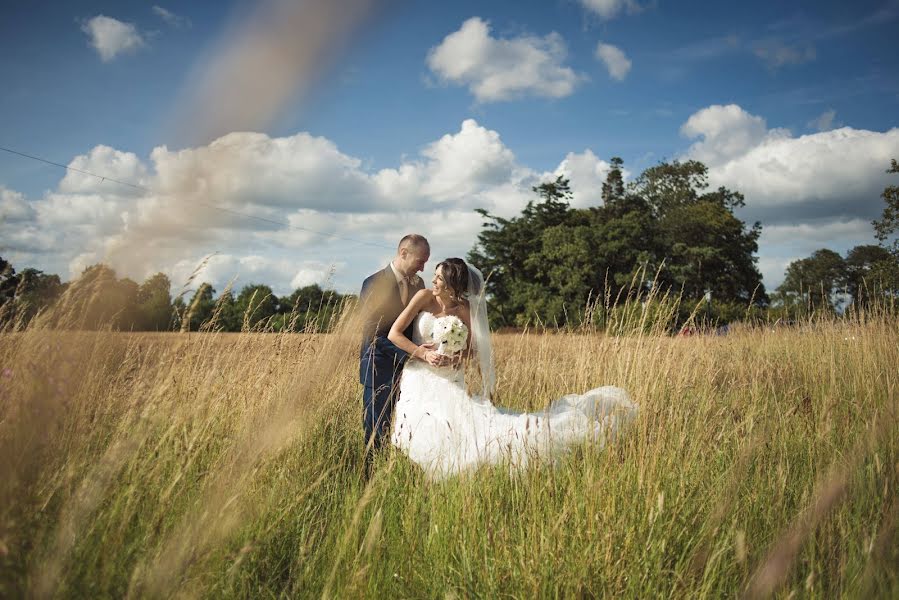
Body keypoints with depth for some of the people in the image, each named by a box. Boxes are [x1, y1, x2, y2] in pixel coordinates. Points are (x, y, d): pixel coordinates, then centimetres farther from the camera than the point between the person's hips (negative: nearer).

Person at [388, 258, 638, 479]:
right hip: (420, 380, 0)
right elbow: (394, 334, -6)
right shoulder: (424, 297, -3)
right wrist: (424, 354, -13)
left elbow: (470, 350, 9)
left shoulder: (464, 309, 0)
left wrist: (455, 356, -12)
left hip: (450, 382, 0)